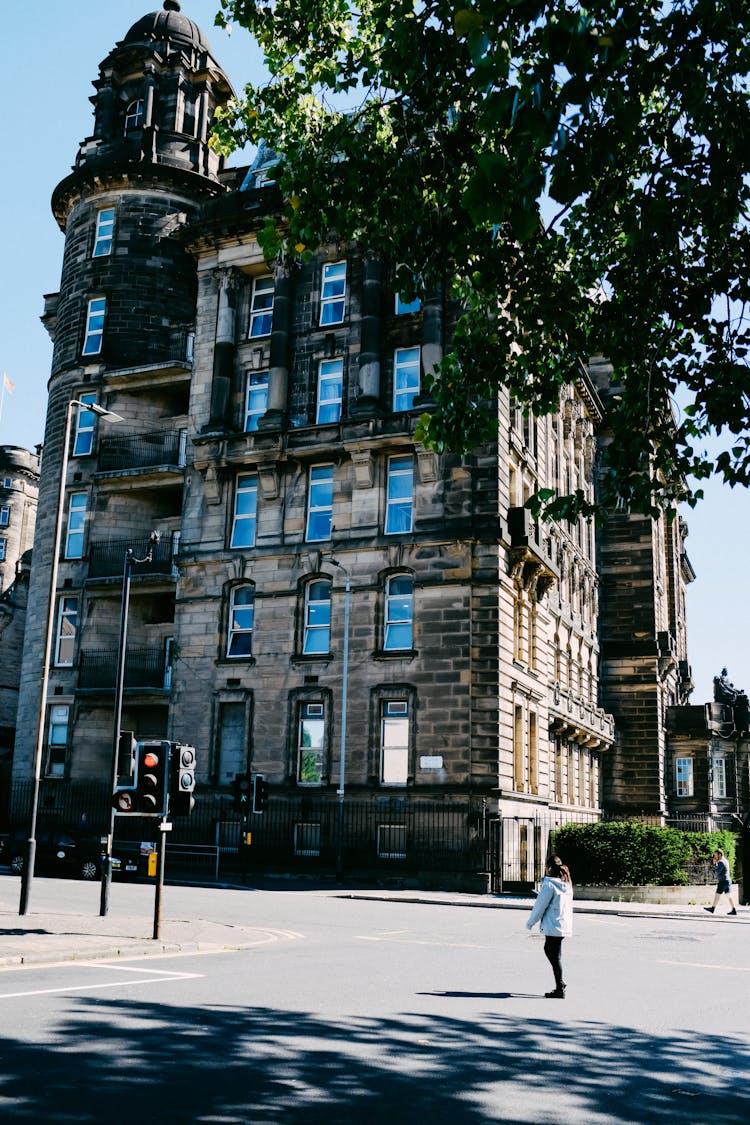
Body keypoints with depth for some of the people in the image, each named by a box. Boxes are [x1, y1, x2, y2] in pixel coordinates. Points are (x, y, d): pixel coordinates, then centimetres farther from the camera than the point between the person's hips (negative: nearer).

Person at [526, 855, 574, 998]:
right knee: (548, 949, 20)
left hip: (553, 926, -8)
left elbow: (540, 906, -12)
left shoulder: (549, 884, -15)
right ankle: (560, 982, 21)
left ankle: (560, 990, 4)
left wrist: (531, 922, 1)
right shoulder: (567, 884, 8)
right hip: (565, 925, 8)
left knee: (555, 956, 0)